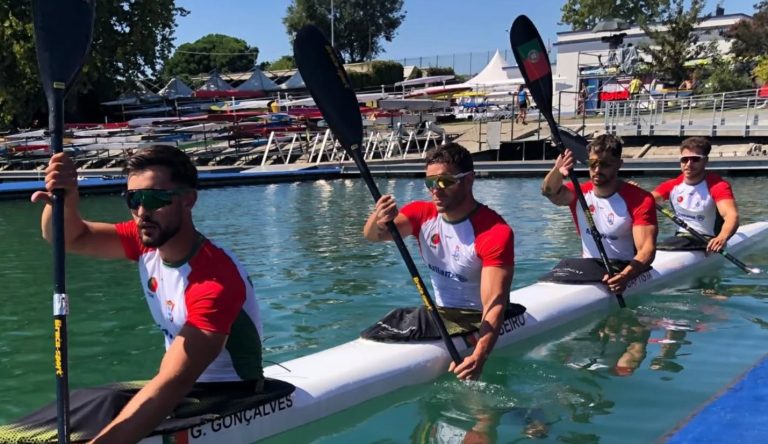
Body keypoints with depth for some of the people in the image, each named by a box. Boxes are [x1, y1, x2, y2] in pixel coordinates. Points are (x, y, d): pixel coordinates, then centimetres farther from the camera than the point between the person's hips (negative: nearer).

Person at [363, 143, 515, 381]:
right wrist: (378, 221, -43)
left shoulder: (496, 232, -21)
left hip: (477, 320, -6)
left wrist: (479, 356, -45)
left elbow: (495, 303, -29)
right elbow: (372, 235, -18)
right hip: (439, 314, 6)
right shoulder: (422, 214, -2)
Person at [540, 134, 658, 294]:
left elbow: (647, 249, -20)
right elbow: (549, 192, -18)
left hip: (623, 270, -3)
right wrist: (557, 171, -41)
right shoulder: (580, 193, 4)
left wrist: (625, 275, -40)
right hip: (586, 271, 3)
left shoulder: (640, 200, -9)